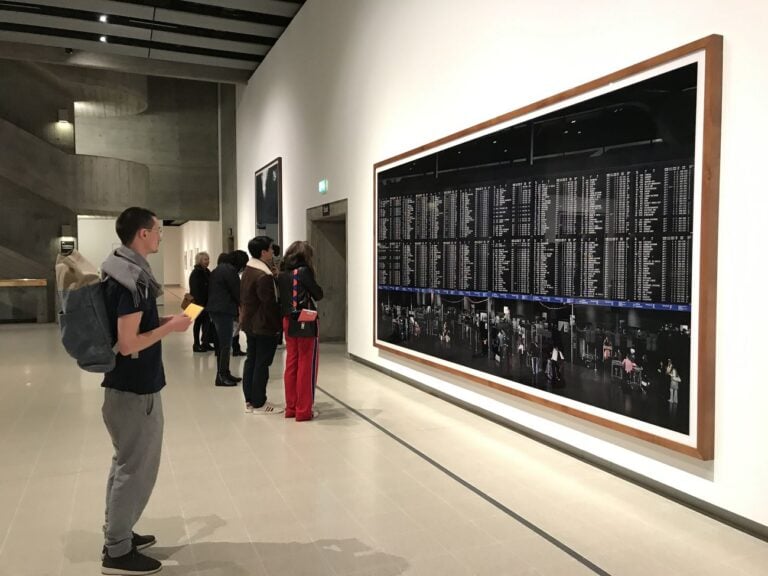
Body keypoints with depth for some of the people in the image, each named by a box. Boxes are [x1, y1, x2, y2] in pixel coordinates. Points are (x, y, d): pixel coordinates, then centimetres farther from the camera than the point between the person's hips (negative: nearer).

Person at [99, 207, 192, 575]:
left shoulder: (121, 270, 7)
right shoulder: (132, 279, -22)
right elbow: (128, 344, -25)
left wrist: (164, 320, 10)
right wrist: (171, 327, -15)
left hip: (125, 384, 10)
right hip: (136, 389, -10)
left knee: (126, 463, 21)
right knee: (137, 468, 3)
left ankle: (116, 534, 35)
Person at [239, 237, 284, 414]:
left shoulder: (248, 270, 9)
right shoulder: (264, 275, -21)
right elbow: (270, 304, -20)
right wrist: (277, 325, -10)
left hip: (249, 324, 10)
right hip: (264, 326, -10)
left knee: (251, 361, 13)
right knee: (262, 364, -2)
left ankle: (250, 401, 20)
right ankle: (259, 404, 5)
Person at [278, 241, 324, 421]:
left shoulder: (282, 274, 6)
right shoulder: (304, 271, -12)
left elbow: (282, 298, 7)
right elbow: (318, 294, -5)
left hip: (288, 323, 7)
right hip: (305, 324, -6)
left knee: (291, 365, 12)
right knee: (306, 367, 1)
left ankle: (291, 407, 19)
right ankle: (304, 410, 4)